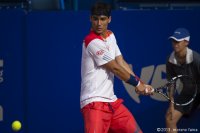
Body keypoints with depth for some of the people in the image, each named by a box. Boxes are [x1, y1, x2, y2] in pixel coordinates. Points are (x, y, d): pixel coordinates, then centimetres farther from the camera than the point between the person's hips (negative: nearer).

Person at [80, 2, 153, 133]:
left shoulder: (110, 36, 11)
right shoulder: (93, 42, -17)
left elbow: (121, 63, 11)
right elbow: (115, 68, -12)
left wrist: (141, 84, 2)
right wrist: (137, 83, -1)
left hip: (111, 101, 9)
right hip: (95, 102, -9)